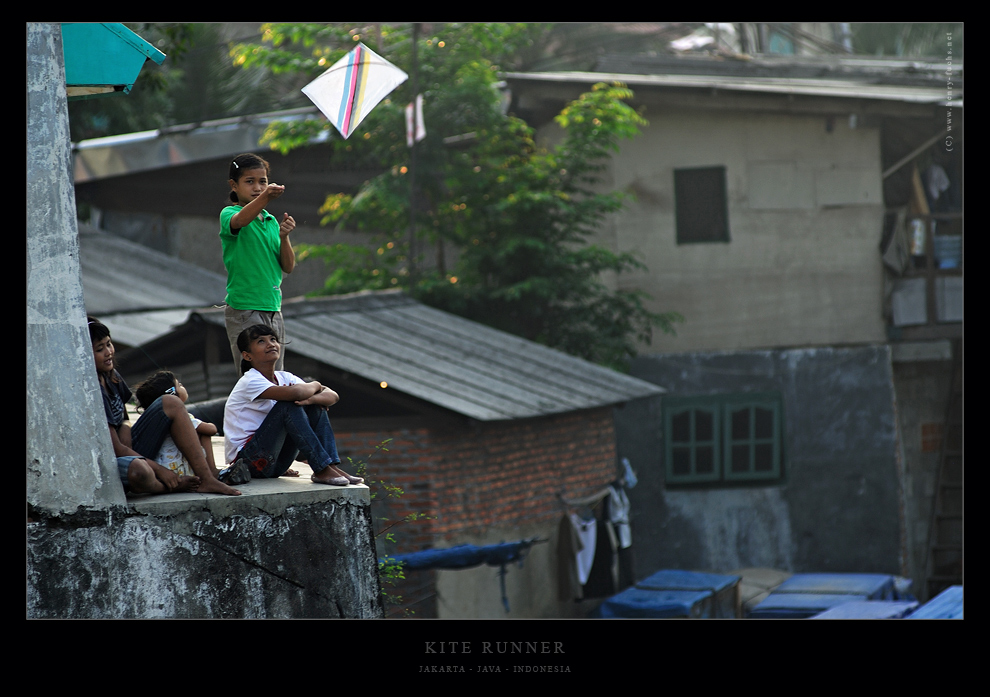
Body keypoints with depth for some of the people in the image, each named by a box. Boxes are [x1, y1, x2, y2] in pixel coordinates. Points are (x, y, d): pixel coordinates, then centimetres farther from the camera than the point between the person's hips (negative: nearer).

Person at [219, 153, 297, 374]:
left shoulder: (271, 220, 14)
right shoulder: (229, 214, -5)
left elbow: (288, 267, 10)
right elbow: (240, 220, -31)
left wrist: (284, 237, -8)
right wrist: (265, 197, -49)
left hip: (273, 309, 7)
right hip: (244, 310, -7)